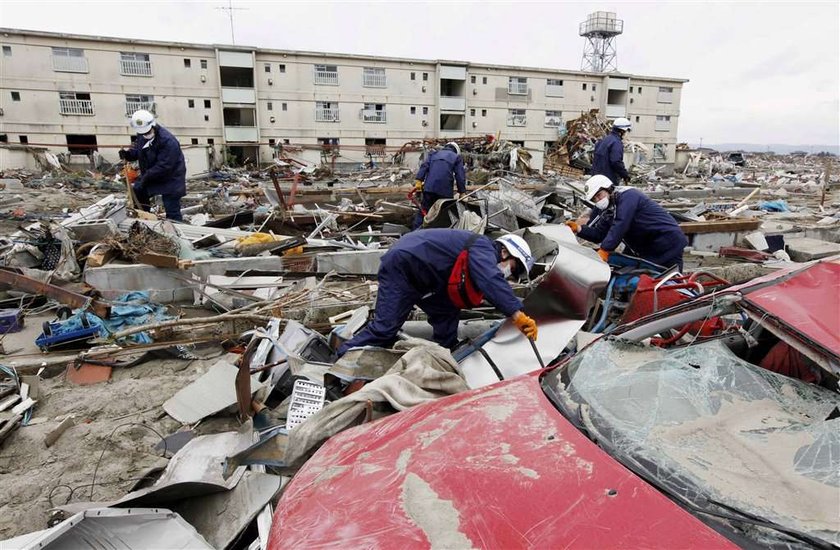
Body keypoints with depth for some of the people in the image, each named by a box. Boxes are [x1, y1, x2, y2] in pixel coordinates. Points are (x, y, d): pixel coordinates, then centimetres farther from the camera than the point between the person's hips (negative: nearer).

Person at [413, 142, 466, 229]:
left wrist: (419, 180, -1)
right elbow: (460, 176, 5)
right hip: (445, 190, -2)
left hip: (429, 187, 2)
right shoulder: (457, 157, 16)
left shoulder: (433, 154, 23)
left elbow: (424, 166, 7)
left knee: (423, 211, 8)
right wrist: (462, 191, 5)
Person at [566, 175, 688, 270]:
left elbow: (619, 226, -32)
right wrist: (579, 229, -14)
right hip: (644, 250, 9)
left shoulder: (627, 195, -20)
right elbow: (599, 234, 1)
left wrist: (604, 250, -37)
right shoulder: (607, 209, 7)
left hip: (668, 244, -9)